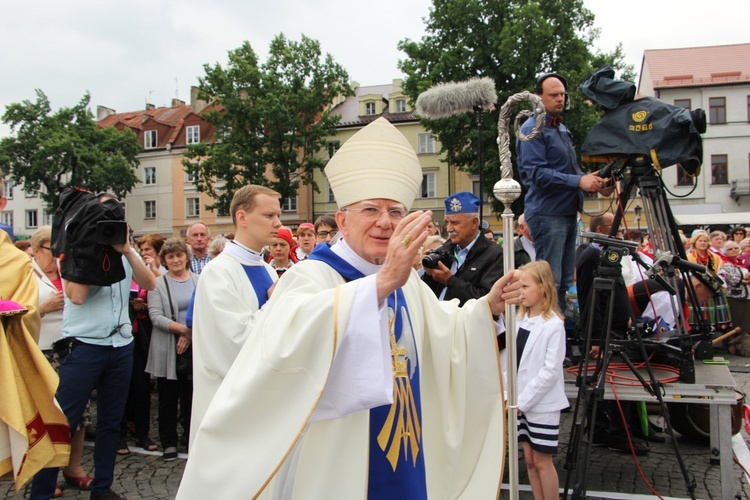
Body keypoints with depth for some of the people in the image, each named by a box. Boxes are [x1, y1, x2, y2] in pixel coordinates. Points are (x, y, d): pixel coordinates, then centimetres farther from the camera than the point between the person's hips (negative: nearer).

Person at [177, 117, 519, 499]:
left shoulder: (406, 280, 7)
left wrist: (486, 307, 3)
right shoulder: (311, 276, -18)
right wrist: (382, 283, -49)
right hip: (335, 466, -7)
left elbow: (439, 331, 20)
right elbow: (292, 337, -39)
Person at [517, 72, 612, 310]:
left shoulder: (562, 129, 20)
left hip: (568, 211, 9)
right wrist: (578, 181, -23)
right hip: (547, 213, -9)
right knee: (549, 282, -8)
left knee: (564, 282, 13)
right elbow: (537, 173, -19)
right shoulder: (532, 129, -9)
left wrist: (596, 183, 9)